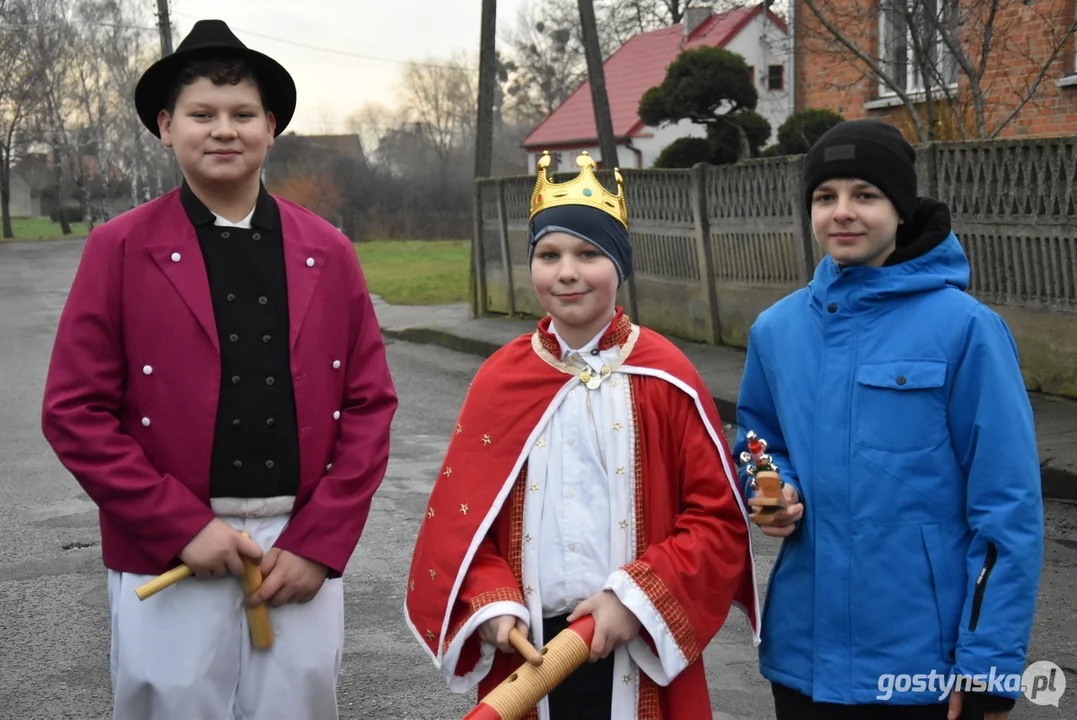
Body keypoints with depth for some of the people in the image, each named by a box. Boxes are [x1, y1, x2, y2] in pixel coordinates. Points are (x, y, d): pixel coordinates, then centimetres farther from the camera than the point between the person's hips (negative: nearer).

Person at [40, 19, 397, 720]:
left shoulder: (328, 254, 6)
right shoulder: (120, 249, 0)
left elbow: (369, 405, 4)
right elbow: (75, 411, -4)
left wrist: (319, 544, -5)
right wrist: (184, 528, -11)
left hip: (305, 551, 2)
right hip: (168, 556, -2)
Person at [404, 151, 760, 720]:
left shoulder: (665, 378, -5)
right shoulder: (500, 379, 2)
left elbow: (719, 519, -5)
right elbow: (460, 515, 5)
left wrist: (638, 598, -14)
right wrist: (490, 602, -9)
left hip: (641, 650, -2)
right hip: (525, 648, 2)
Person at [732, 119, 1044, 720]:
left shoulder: (963, 327, -11)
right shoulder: (777, 329, 3)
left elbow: (1008, 509, -10)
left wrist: (989, 664, -12)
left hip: (927, 662, -4)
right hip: (803, 652, 4)